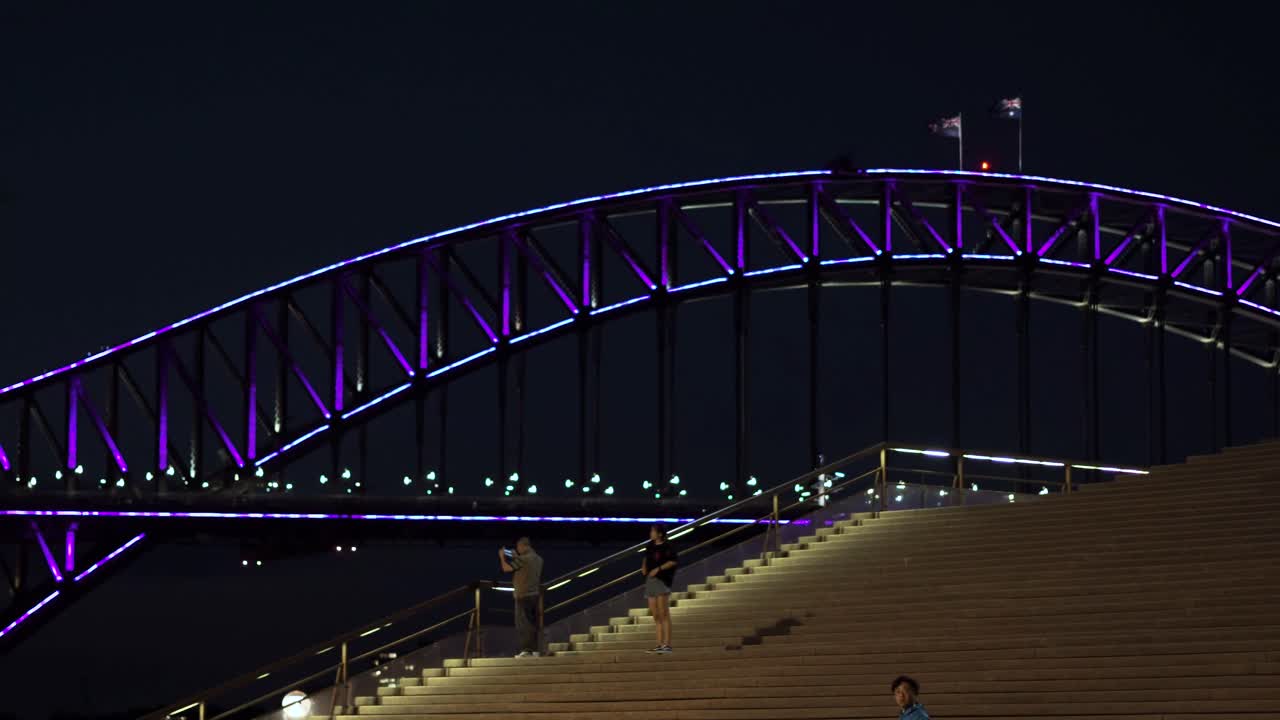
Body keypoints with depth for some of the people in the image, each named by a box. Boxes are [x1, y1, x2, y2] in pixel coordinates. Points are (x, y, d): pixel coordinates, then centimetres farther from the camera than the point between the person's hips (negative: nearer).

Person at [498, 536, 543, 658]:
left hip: (523, 595, -8)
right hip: (535, 594, 8)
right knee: (533, 623, 11)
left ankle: (526, 650, -9)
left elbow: (506, 568, -11)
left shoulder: (523, 559, -15)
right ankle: (535, 650, 10)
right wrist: (516, 557, 23)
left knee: (523, 624, -5)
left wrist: (502, 556, 6)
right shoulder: (538, 559, 10)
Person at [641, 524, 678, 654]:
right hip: (650, 581, 8)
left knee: (663, 613, -10)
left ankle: (667, 644, -10)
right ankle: (660, 644, 11)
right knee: (655, 615, 7)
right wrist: (644, 566, 9)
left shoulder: (666, 547, -8)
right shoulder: (650, 546, 14)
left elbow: (673, 561, -15)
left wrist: (658, 568, -20)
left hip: (662, 581, -8)